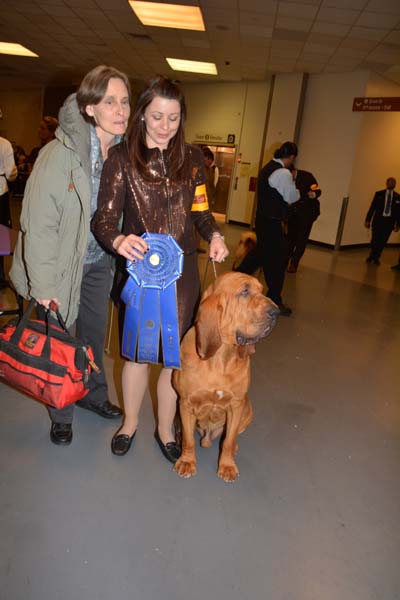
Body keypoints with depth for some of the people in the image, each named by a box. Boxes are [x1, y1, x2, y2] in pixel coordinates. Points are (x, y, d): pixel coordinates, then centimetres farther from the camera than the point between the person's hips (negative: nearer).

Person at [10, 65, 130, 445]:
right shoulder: (61, 153, -22)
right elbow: (39, 224, -22)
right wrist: (44, 286, -21)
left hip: (99, 262, 5)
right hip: (62, 262, -5)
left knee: (95, 333, 20)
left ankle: (93, 393, 44)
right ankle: (61, 414, 32)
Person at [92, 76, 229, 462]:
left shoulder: (192, 158, 5)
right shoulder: (122, 157, -5)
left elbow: (199, 210, 11)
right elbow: (104, 218, -10)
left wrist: (213, 235, -10)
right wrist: (118, 240, -33)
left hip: (182, 272, 2)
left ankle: (165, 429, 31)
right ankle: (130, 422, 36)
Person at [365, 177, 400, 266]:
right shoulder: (379, 194, 4)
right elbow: (372, 207, 3)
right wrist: (368, 220, -2)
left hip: (389, 221, 1)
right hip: (378, 219, -1)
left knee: (382, 241, 4)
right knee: (375, 240, -1)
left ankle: (376, 258, 21)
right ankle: (372, 256, 23)